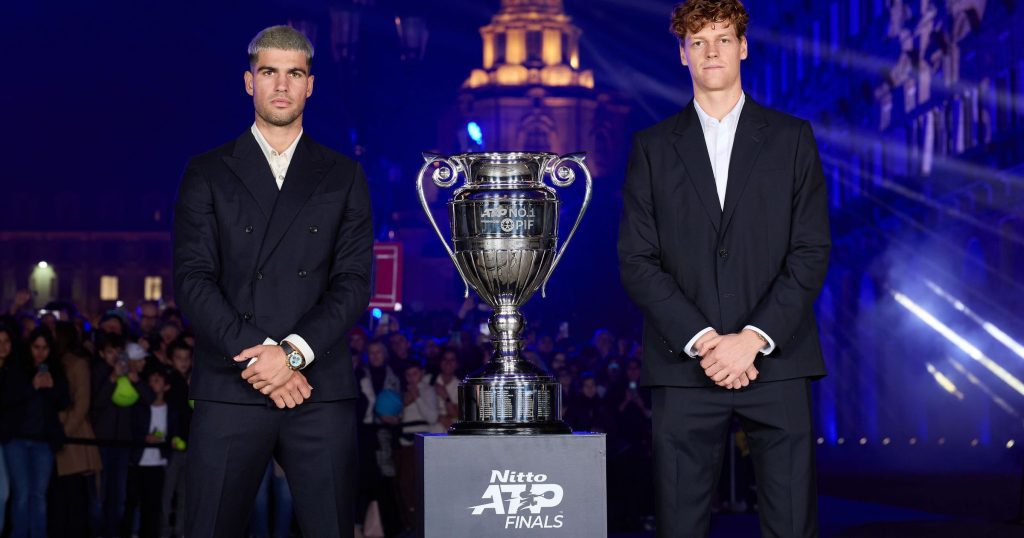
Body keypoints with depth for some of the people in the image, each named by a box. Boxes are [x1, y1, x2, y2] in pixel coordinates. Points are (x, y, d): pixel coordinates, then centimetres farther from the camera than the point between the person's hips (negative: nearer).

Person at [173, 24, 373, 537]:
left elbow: (353, 282, 3)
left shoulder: (344, 177, 13)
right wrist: (254, 353, -12)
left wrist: (293, 352, -11)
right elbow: (192, 278, 0)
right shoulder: (208, 173, 10)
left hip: (320, 389, 1)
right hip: (229, 390, 0)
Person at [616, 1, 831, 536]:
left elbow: (812, 252, 1)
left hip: (775, 362, 0)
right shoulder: (652, 147, 9)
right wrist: (702, 341, -10)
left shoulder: (792, 138, 8)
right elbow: (637, 261, 2)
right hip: (684, 366, 0)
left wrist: (752, 339, -10)